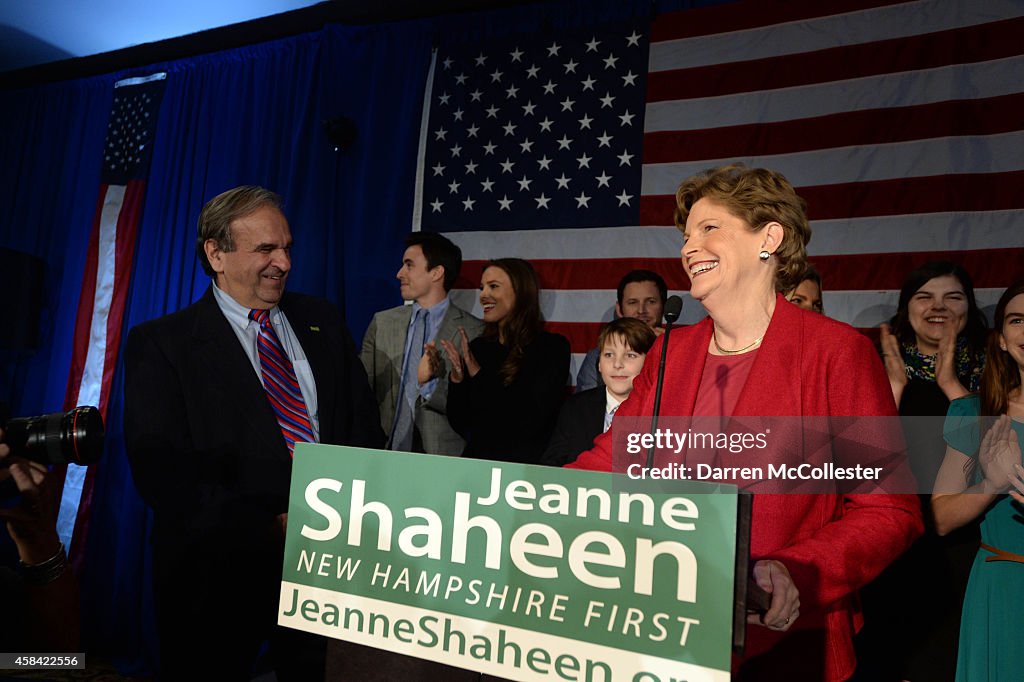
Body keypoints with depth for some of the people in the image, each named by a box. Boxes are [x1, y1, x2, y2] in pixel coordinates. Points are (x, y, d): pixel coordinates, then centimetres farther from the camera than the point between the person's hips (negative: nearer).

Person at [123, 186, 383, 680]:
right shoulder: (159, 343, -5)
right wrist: (274, 528, -20)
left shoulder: (323, 322, 6)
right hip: (222, 573, -3)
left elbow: (364, 422, 6)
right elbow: (162, 473, -13)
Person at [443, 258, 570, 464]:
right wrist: (457, 379, -6)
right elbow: (460, 424, 10)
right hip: (475, 461, 3)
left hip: (526, 465, -3)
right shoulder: (477, 347, 10)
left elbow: (530, 423, -10)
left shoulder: (552, 347, -2)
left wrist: (478, 374, -8)